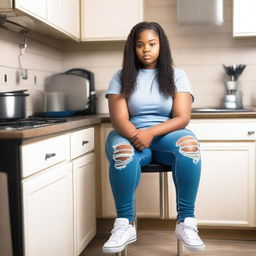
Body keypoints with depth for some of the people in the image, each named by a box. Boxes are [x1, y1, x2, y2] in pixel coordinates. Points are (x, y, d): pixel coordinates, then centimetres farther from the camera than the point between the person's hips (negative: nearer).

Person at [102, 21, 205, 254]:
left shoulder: (177, 76, 7)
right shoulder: (122, 77, 7)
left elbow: (182, 118, -5)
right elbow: (119, 119, -5)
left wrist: (151, 133, -24)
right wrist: (136, 136, -28)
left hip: (167, 136, 0)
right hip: (132, 135, 0)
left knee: (188, 144, -34)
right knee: (122, 151, -36)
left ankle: (186, 223, -24)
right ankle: (125, 225, -23)